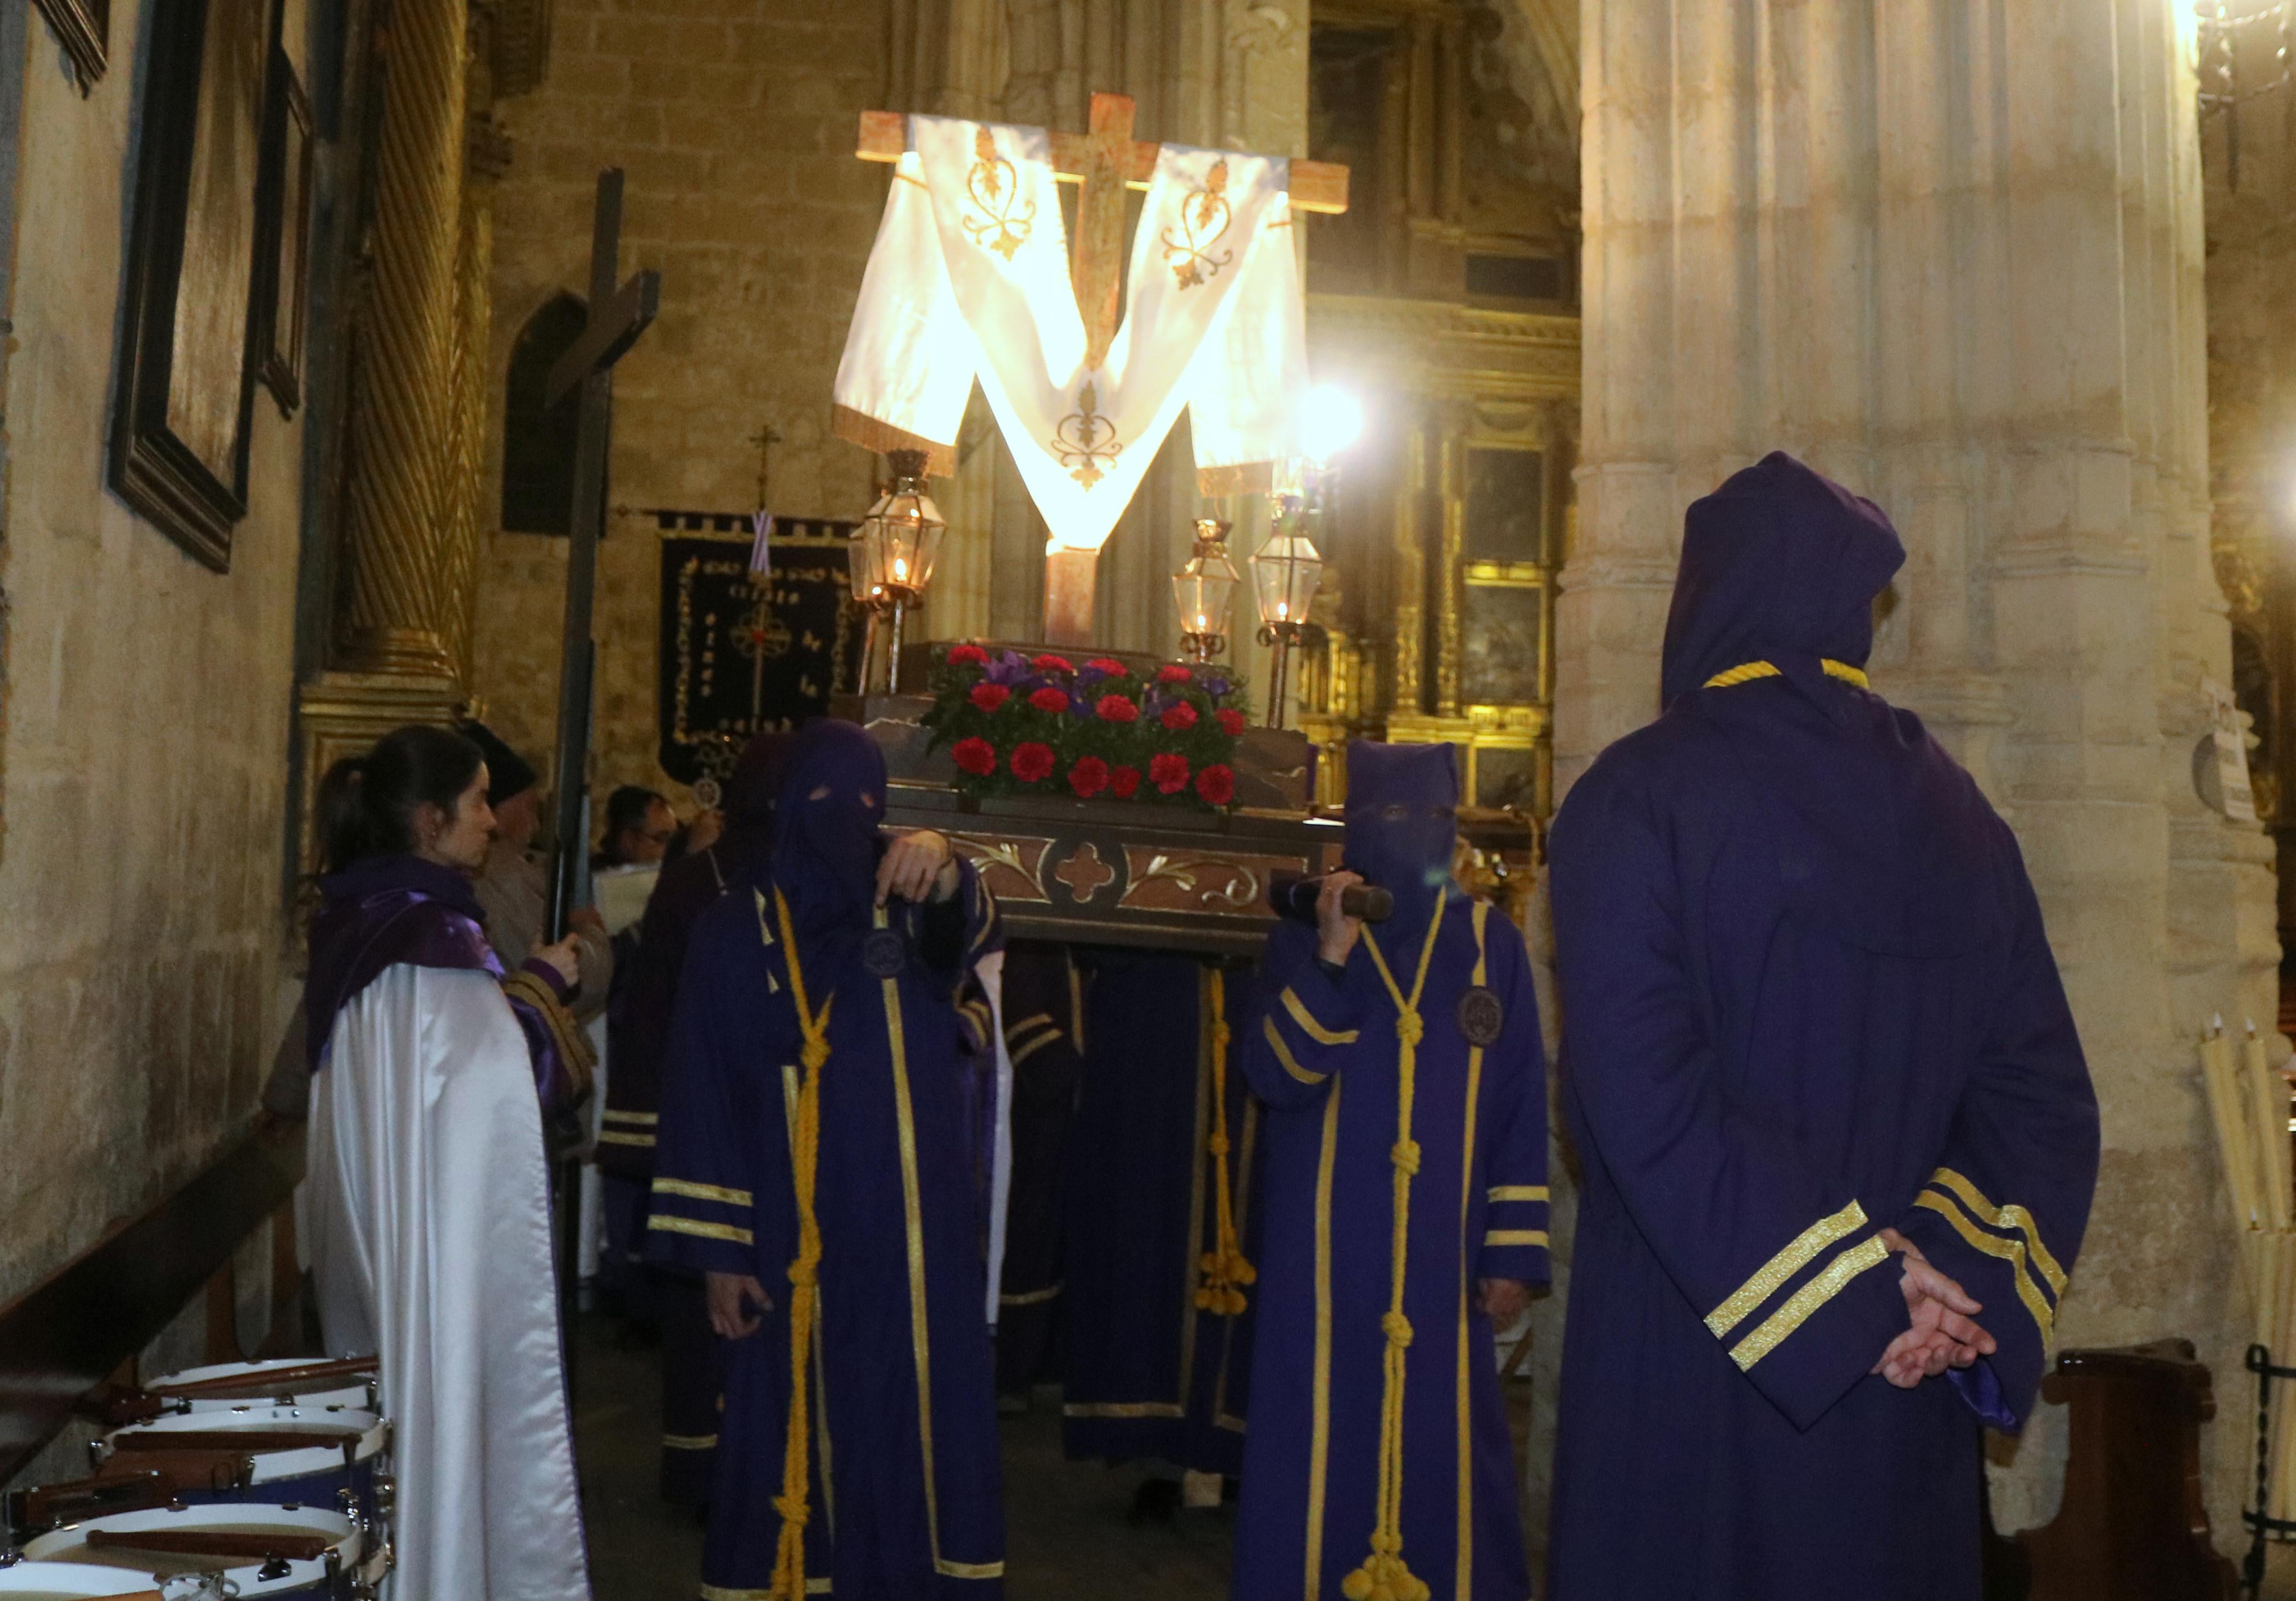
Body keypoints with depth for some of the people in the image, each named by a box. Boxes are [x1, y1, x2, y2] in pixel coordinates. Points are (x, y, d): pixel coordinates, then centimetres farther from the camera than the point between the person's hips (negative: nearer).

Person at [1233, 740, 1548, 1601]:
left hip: (1443, 1251, 1)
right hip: (1327, 1248, -1)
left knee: (1443, 1434, 6)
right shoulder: (1303, 938, 3)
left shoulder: (1490, 943, 4)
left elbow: (1521, 1107, 3)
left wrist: (1513, 1252, -2)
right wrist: (1330, 959, -21)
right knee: (1325, 1434, 5)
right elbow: (1272, 1075, -10)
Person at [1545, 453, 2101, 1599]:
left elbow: (1642, 1093, -21)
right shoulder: (1956, 814, 4)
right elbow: (2039, 1091, 0)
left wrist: (1870, 1285, -16)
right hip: (1902, 1381, 4)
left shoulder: (1636, 797, -11)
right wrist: (1955, 1283, -6)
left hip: (1686, 1363, -4)